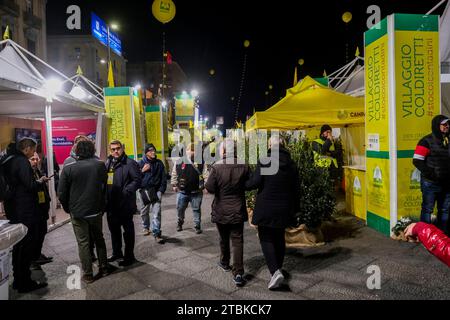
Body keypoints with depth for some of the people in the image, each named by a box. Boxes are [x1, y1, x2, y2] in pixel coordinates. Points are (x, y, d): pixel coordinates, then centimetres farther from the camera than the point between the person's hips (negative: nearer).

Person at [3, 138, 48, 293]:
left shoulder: (9, 160, 11)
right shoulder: (22, 161, -18)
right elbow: (30, 186, -22)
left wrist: (36, 181, 12)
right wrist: (41, 181, -4)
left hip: (13, 209, 10)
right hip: (25, 211, -10)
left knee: (18, 245, 18)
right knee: (28, 245, 0)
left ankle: (18, 280, 29)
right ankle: (24, 283, 9)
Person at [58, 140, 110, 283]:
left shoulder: (68, 168, -11)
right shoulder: (100, 165, -7)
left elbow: (62, 193, -8)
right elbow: (104, 186, 1)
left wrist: (68, 209, 7)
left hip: (77, 212, -2)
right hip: (96, 210, 2)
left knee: (83, 242, 8)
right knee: (99, 239, 19)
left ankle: (88, 274, 15)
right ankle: (104, 267, 26)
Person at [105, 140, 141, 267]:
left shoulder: (130, 163, -10)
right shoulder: (108, 163, 11)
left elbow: (137, 180, -15)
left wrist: (126, 191, -24)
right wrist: (105, 197, 4)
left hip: (125, 204, -7)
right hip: (111, 204, 7)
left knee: (128, 230, 5)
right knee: (113, 229, 20)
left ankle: (129, 256, 17)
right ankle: (117, 253, 37)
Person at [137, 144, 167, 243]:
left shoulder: (159, 163, 6)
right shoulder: (141, 163, 3)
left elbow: (163, 178, 7)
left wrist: (161, 191, -1)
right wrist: (142, 171, -12)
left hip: (155, 191, 0)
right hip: (143, 191, 1)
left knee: (157, 213, -8)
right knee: (144, 212, 14)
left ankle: (157, 234, -5)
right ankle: (146, 228, 37)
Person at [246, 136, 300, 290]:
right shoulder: (291, 164, 4)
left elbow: (255, 182, -18)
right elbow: (296, 188, 8)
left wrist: (244, 184, 2)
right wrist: (295, 207, 17)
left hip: (266, 208, -5)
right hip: (284, 208, 5)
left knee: (266, 239, 3)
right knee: (279, 238, 20)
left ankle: (275, 271, -12)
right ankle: (278, 267, 32)